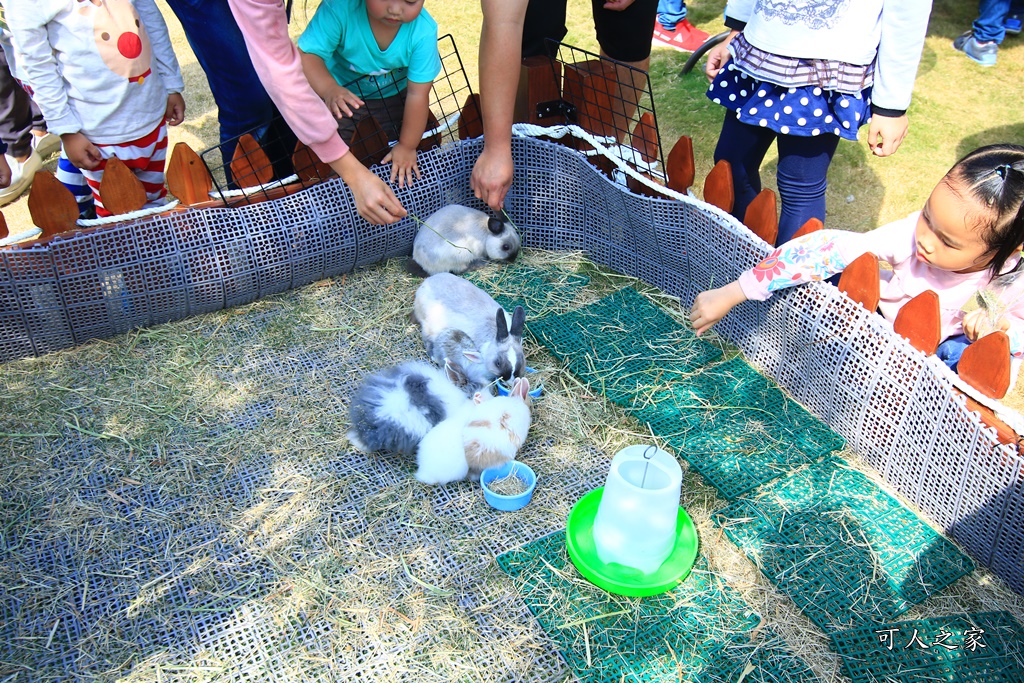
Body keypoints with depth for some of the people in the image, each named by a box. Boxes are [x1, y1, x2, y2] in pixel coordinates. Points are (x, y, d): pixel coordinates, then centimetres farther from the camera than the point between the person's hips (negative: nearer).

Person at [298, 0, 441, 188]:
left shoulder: (424, 31, -30)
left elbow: (418, 94, -24)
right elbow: (306, 55, -36)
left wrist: (407, 147, -17)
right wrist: (329, 89, -56)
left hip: (395, 94, 2)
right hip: (341, 94, -1)